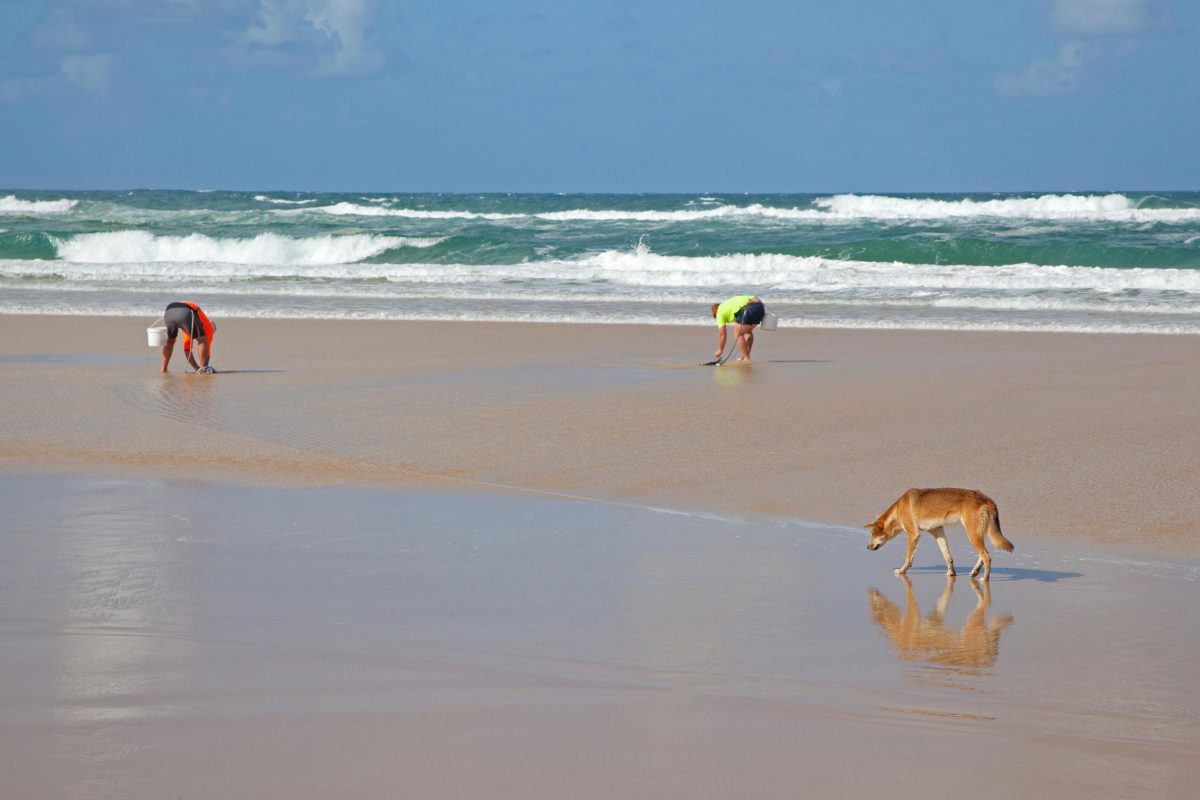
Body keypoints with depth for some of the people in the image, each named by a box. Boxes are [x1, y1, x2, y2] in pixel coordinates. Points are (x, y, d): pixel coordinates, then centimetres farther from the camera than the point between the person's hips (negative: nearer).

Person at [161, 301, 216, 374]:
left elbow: (187, 349, 48)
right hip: (185, 314, -6)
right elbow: (207, 348, 32)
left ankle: (163, 369, 28)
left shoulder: (188, 330, 46)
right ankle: (203, 368, 5)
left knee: (170, 340, 32)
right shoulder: (209, 327, 31)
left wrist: (197, 368, 50)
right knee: (202, 340, 12)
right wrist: (204, 368, 40)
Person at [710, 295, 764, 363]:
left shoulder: (720, 312, 12)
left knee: (738, 335, 3)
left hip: (749, 309, -9)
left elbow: (722, 334, 14)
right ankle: (746, 356, 26)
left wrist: (720, 350, 24)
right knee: (748, 331, 27)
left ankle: (746, 359, -1)